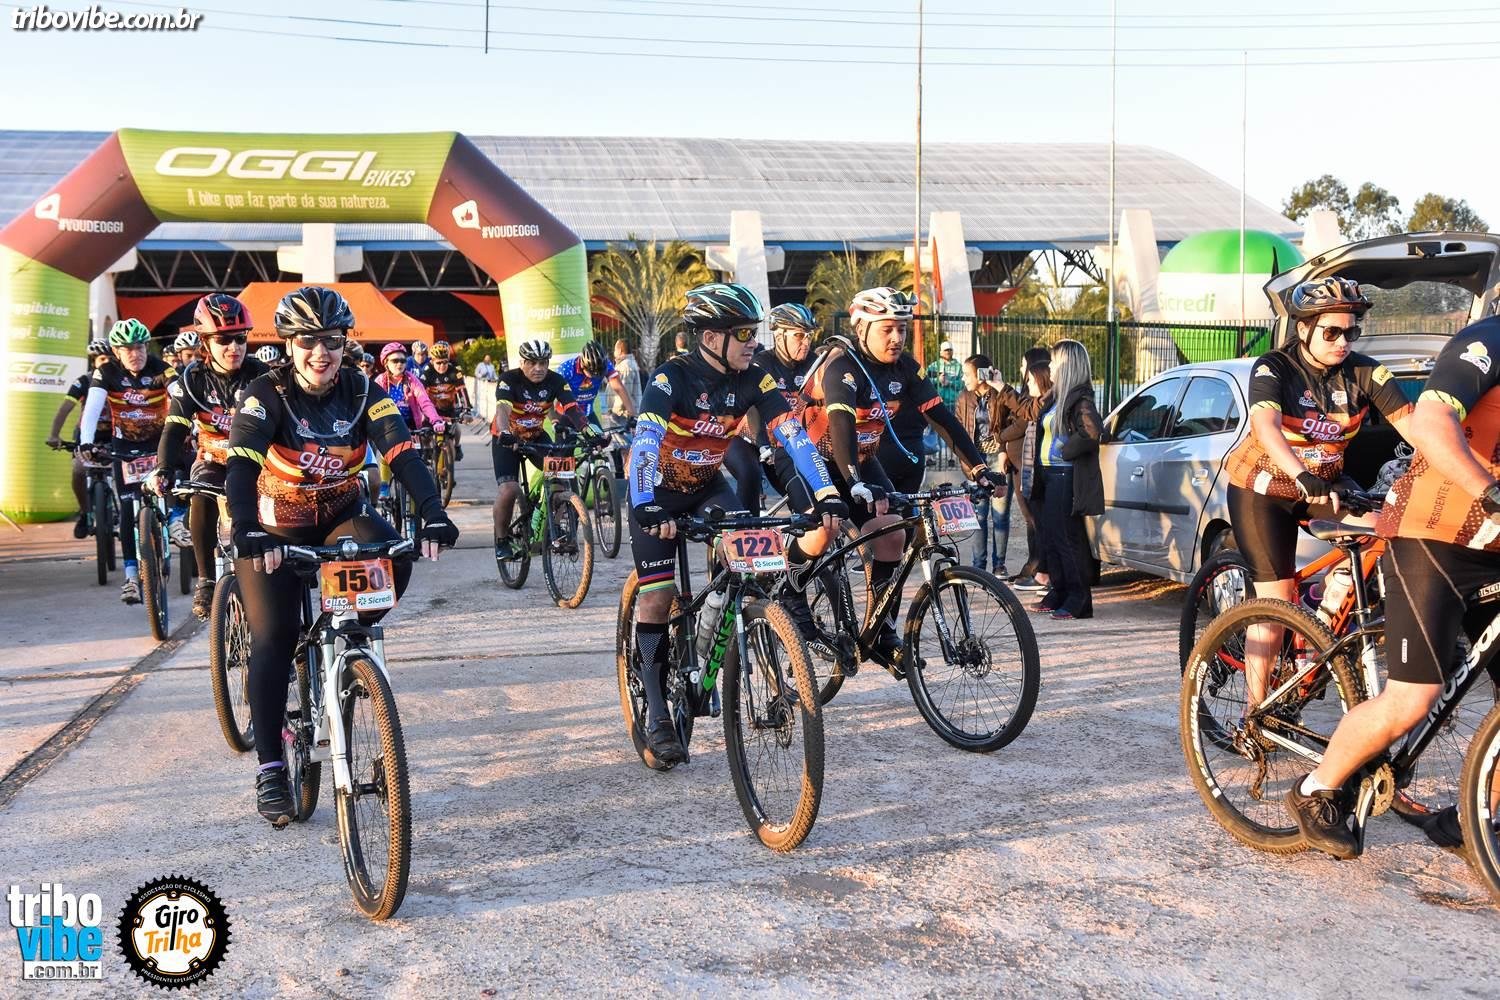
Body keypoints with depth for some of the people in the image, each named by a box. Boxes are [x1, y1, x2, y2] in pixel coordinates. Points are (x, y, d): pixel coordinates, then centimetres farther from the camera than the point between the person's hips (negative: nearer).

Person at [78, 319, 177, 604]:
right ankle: (132, 576, -4)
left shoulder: (160, 369, -18)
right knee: (129, 508, -6)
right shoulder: (107, 372, -16)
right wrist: (86, 442, -42)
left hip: (159, 440, 0)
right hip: (126, 446, 0)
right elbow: (92, 407, -27)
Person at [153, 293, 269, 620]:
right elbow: (175, 428, -22)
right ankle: (206, 581, -15)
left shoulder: (259, 375, -14)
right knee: (202, 498, -29)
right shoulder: (192, 380, -13)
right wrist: (164, 470, -39)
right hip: (213, 460, 0)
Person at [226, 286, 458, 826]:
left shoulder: (361, 391, -13)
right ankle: (270, 769, 3)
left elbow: (402, 453, -24)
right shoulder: (267, 394, -20)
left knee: (393, 562, -28)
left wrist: (432, 513, -41)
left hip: (341, 514, 2)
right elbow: (242, 465, -33)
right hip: (275, 528, -2)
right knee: (274, 641, -8)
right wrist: (246, 532, -50)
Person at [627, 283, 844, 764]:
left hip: (707, 486, 4)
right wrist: (647, 508, -53)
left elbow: (793, 436, -22)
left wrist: (826, 496, -33)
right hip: (657, 493, -4)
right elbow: (644, 442, -39)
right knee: (658, 597, -6)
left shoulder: (752, 379, -14)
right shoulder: (672, 377, -27)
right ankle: (657, 717, 5)